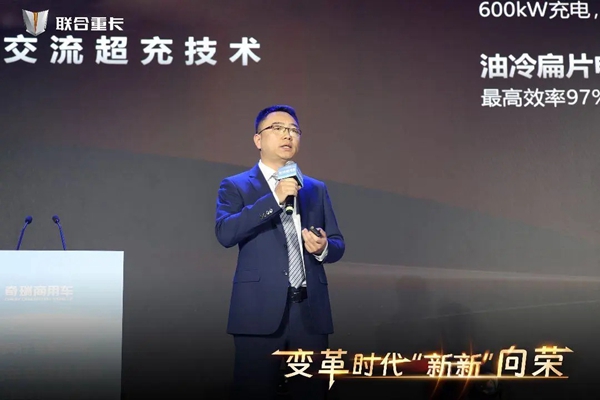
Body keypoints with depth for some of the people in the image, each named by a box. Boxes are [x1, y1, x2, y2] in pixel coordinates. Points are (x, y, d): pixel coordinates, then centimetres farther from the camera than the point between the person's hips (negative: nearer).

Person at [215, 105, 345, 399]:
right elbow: (224, 233, -13)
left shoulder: (316, 189, 17)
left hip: (311, 310, 4)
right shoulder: (235, 186, 5)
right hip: (260, 310, -4)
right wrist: (274, 199, -18)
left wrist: (323, 248, -7)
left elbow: (338, 244, 16)